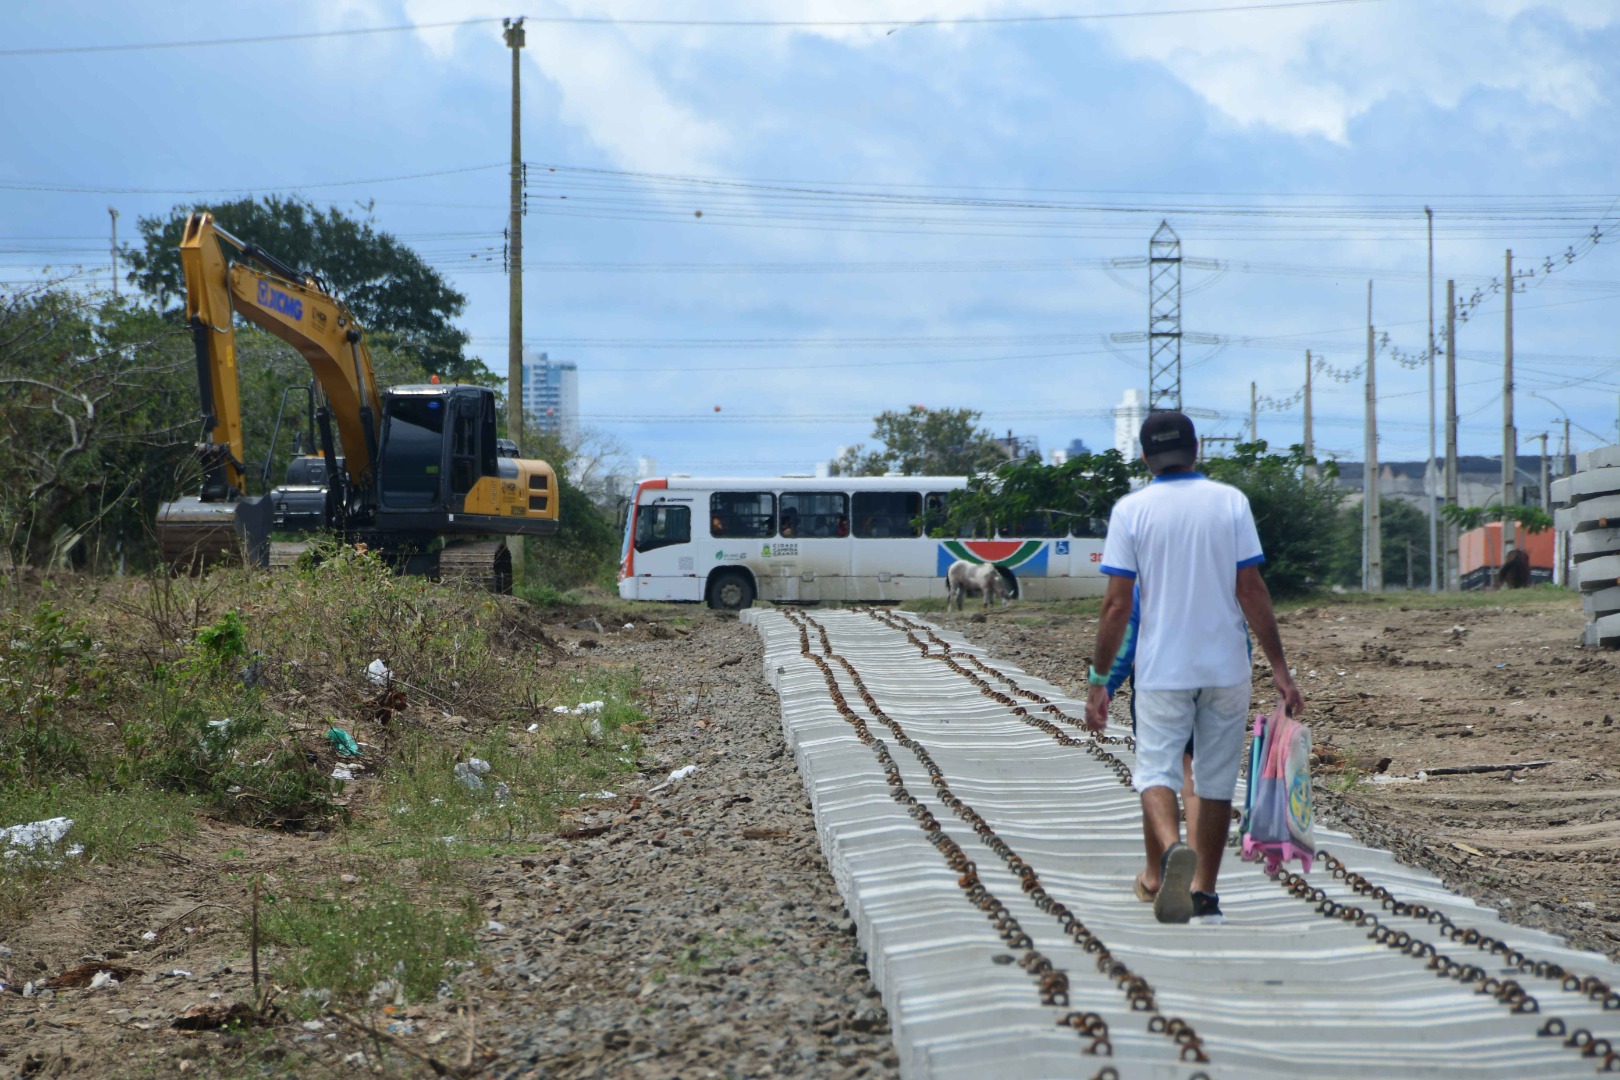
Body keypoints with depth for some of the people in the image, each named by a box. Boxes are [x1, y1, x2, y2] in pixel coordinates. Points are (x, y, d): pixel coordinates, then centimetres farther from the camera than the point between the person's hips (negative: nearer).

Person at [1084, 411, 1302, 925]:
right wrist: (1279, 668, 1)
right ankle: (1204, 888, 16)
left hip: (1161, 669, -2)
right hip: (1226, 666, 2)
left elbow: (1117, 604, -6)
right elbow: (1252, 591, -4)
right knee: (1217, 781, 12)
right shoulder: (1230, 502, -1)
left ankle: (1172, 851, -29)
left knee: (1156, 770, -1)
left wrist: (1099, 679, 1)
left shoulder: (1131, 510, -4)